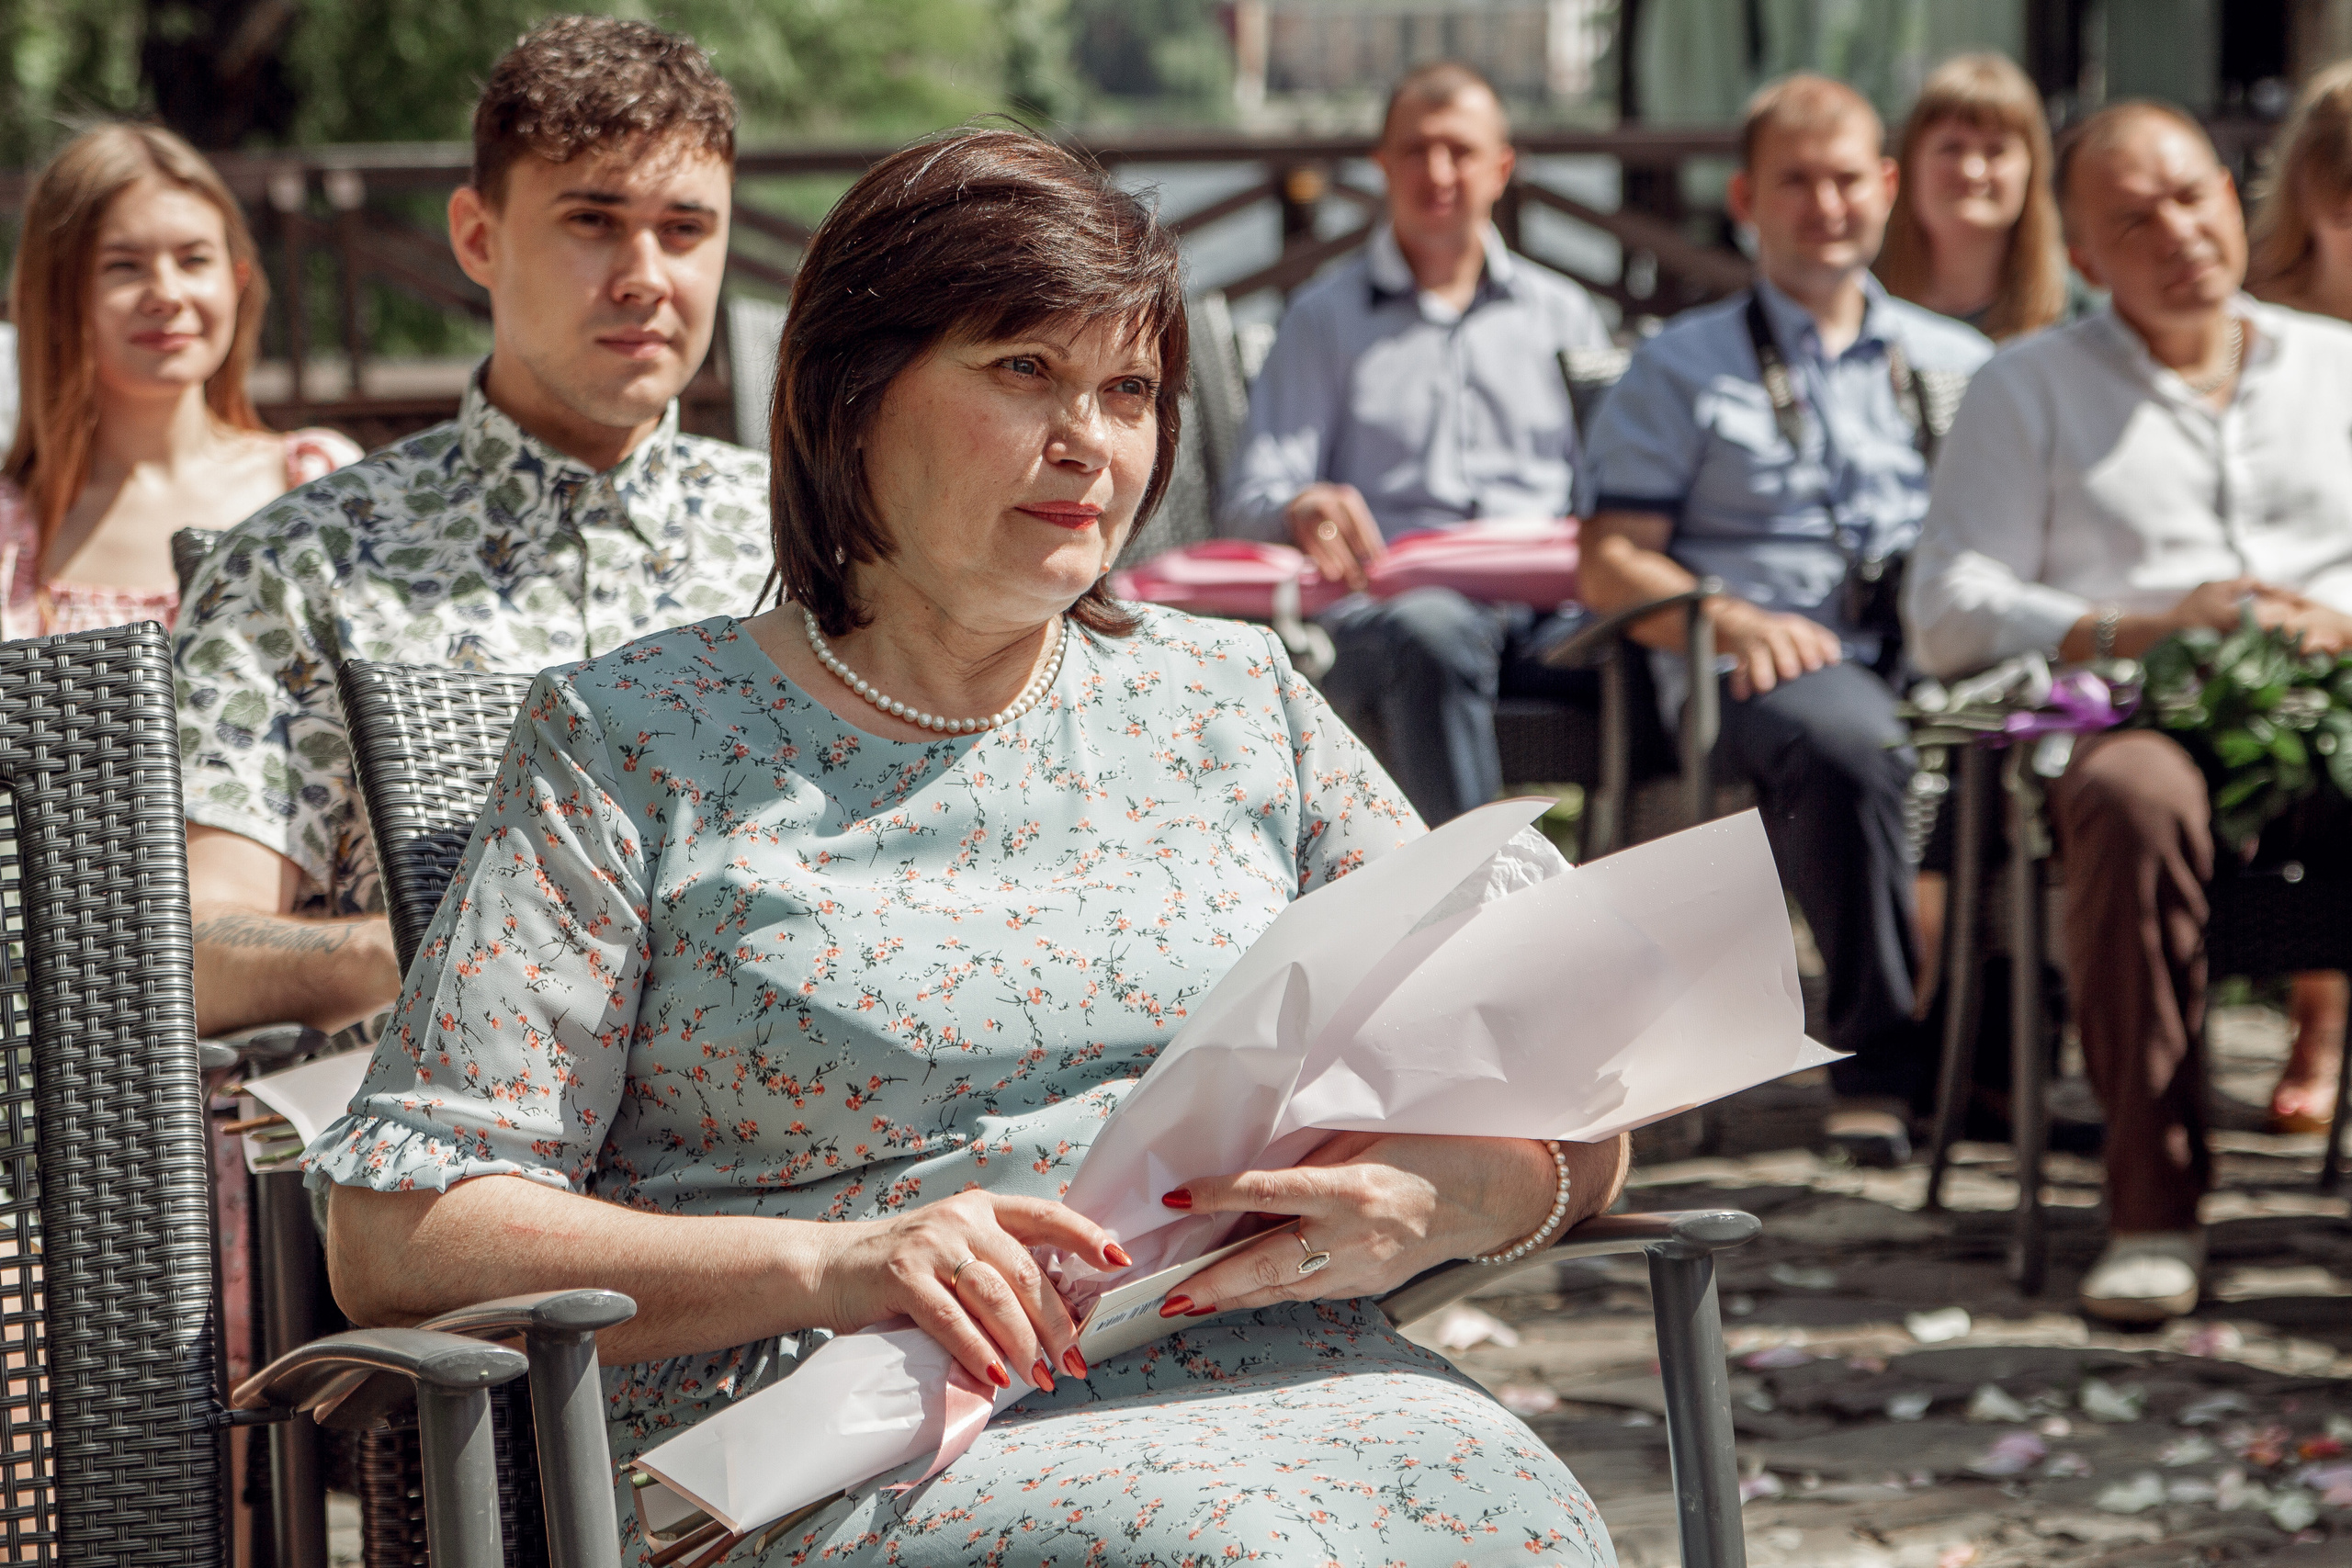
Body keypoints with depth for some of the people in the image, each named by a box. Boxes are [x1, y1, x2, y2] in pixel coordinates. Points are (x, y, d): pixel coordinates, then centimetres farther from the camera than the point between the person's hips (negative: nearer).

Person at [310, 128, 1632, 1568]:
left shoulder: (1236, 701, 17)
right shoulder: (640, 740, 6)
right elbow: (397, 1234, -2)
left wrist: (1451, 1199, -11)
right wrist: (828, 1264, -17)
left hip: (1275, 1387, 4)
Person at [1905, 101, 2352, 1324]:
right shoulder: (2029, 389, 20)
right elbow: (1950, 613, 7)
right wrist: (2142, 630, -7)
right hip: (2128, 715, -1)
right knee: (2137, 799, -39)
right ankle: (2154, 1213, -38)